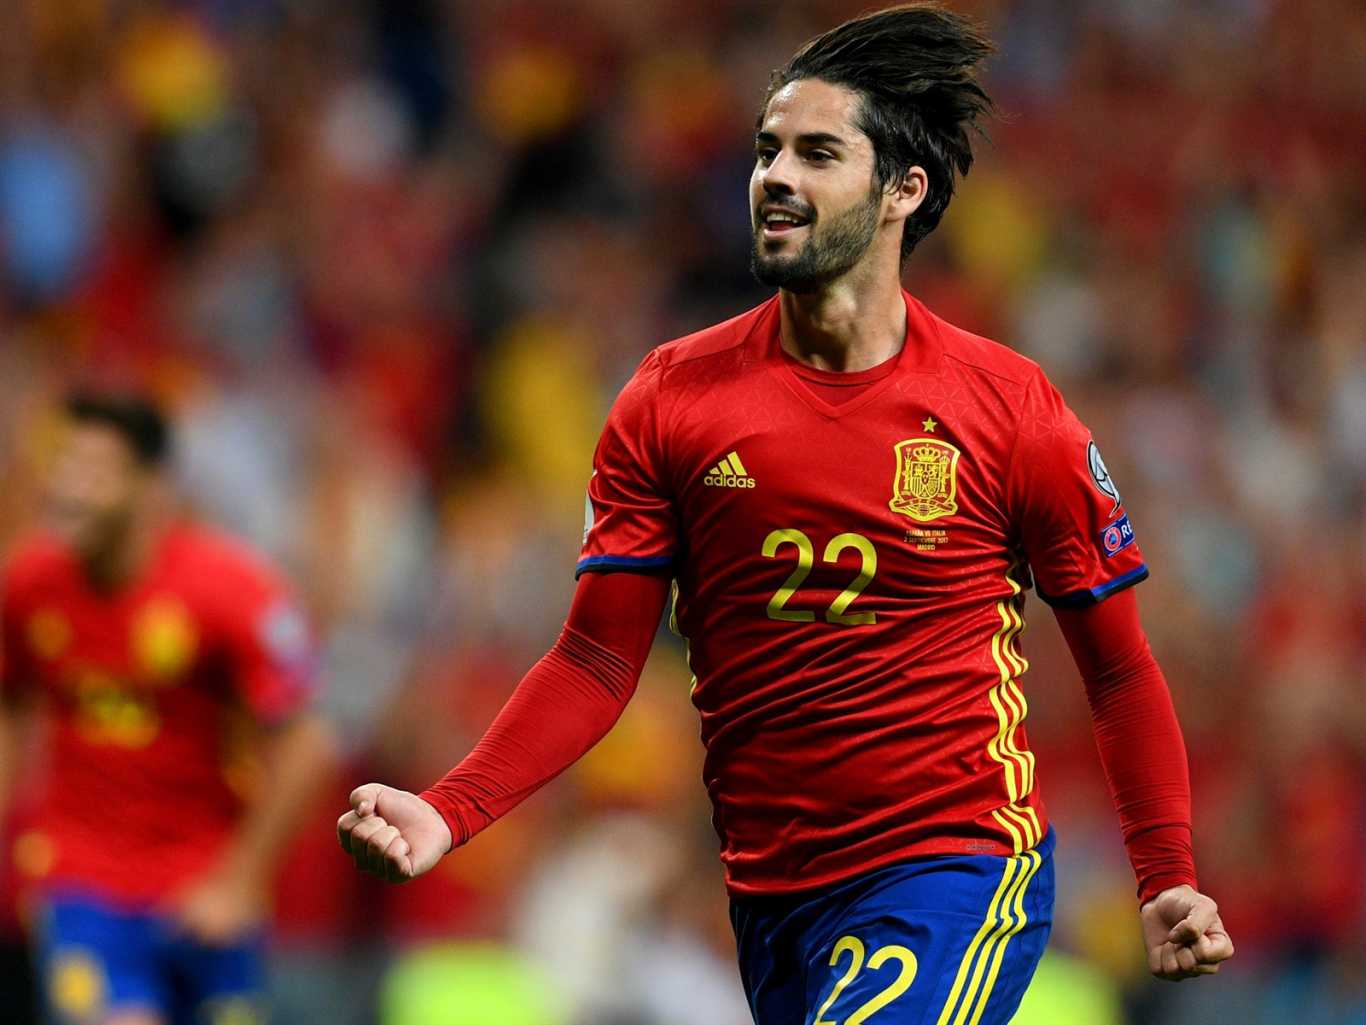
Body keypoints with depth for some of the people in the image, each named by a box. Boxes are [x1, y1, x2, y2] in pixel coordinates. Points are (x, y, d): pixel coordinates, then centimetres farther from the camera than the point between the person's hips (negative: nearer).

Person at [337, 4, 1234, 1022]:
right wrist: (449, 813, -11)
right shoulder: (672, 397, 2)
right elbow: (598, 660, 3)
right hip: (767, 890, 4)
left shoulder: (1010, 408, -3)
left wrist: (1169, 881, -5)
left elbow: (1119, 668, 4)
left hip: (956, 869, -4)